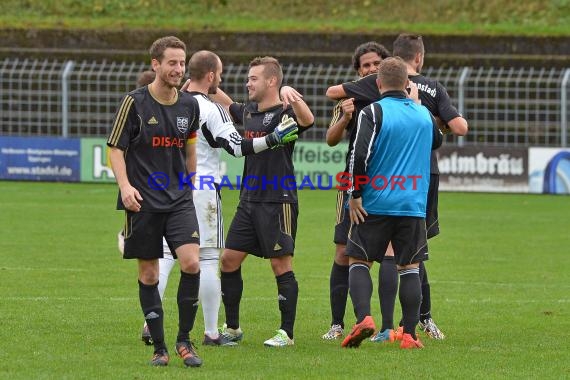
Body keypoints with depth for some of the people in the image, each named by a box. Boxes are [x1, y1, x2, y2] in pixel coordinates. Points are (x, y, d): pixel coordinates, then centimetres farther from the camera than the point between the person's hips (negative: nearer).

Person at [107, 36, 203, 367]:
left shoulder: (190, 105, 6)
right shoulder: (135, 102, -6)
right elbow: (116, 148, -3)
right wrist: (125, 186, -16)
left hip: (179, 198, 3)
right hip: (143, 200, -3)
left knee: (191, 262, -15)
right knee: (149, 274, 2)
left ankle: (184, 340, -1)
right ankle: (159, 347, 12)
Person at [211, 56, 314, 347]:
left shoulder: (284, 113, -12)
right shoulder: (248, 112, 12)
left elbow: (307, 120, -33)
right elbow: (227, 105, 32)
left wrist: (291, 96, -48)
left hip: (277, 202, -8)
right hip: (249, 200, 8)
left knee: (281, 264, -4)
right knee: (229, 260, 7)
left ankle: (286, 332, 2)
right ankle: (232, 328, 18)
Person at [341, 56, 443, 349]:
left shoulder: (373, 112, -7)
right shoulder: (423, 114, 8)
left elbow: (359, 154, -17)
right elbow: (437, 141, 31)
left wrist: (355, 195, -10)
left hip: (375, 204, -3)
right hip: (413, 205, 3)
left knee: (358, 261, 8)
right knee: (410, 267, 8)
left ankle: (363, 317, -13)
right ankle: (409, 334, 3)